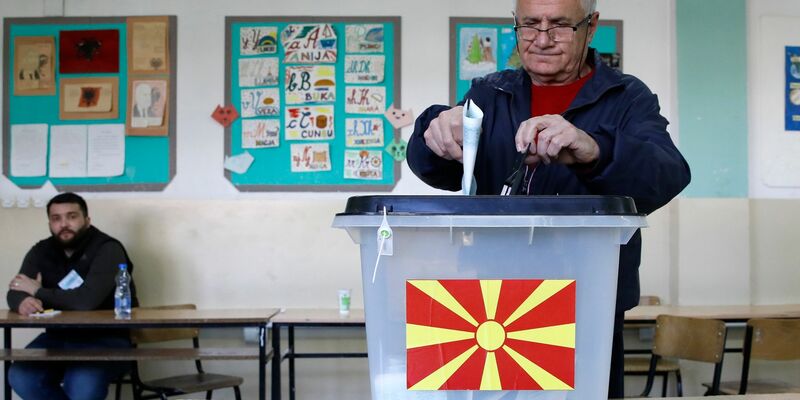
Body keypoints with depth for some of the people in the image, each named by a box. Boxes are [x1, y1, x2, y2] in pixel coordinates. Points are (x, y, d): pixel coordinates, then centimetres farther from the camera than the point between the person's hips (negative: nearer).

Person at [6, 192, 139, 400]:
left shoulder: (108, 250, -14)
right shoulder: (41, 251, 7)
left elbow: (87, 300, -26)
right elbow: (15, 292, 0)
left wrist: (38, 292, -12)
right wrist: (22, 302, -27)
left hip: (106, 338, -6)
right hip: (59, 337, 6)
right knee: (20, 377, -20)